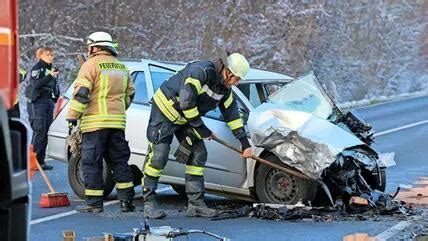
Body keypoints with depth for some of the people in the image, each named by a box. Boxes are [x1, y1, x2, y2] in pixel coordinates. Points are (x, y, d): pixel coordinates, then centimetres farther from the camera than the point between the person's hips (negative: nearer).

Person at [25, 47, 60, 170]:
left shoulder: (52, 69, 19)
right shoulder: (37, 68, -4)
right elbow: (35, 84, -21)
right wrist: (50, 76, -27)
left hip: (49, 102, 8)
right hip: (37, 102, -8)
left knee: (44, 133, 7)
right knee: (39, 132, -14)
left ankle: (41, 161, 11)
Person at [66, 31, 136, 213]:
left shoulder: (92, 64, -7)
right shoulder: (121, 67, 16)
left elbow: (81, 92, -13)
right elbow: (129, 94, 23)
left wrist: (73, 115, -9)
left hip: (95, 122, -7)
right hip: (117, 121, 7)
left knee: (91, 162, -1)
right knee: (119, 161, 12)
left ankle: (94, 203, -2)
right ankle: (126, 200, 9)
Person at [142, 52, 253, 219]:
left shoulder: (224, 88, 0)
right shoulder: (200, 72, -28)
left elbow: (231, 113, 9)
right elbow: (186, 102, -32)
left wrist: (245, 143, 8)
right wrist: (200, 128, -21)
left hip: (185, 117, 9)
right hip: (164, 110, -9)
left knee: (198, 154, 1)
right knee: (158, 156, -11)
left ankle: (196, 203, 4)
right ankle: (149, 202, -4)